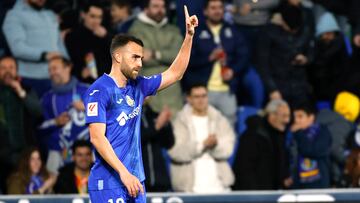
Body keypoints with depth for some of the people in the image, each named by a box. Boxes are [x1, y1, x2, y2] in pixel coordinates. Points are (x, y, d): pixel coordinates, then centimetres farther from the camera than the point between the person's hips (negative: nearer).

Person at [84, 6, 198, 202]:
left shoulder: (137, 86, 13)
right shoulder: (100, 91, -10)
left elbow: (174, 74, 23)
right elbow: (97, 137, -17)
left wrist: (189, 35, 16)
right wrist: (124, 173, -23)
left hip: (134, 180, 8)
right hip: (109, 183, -8)